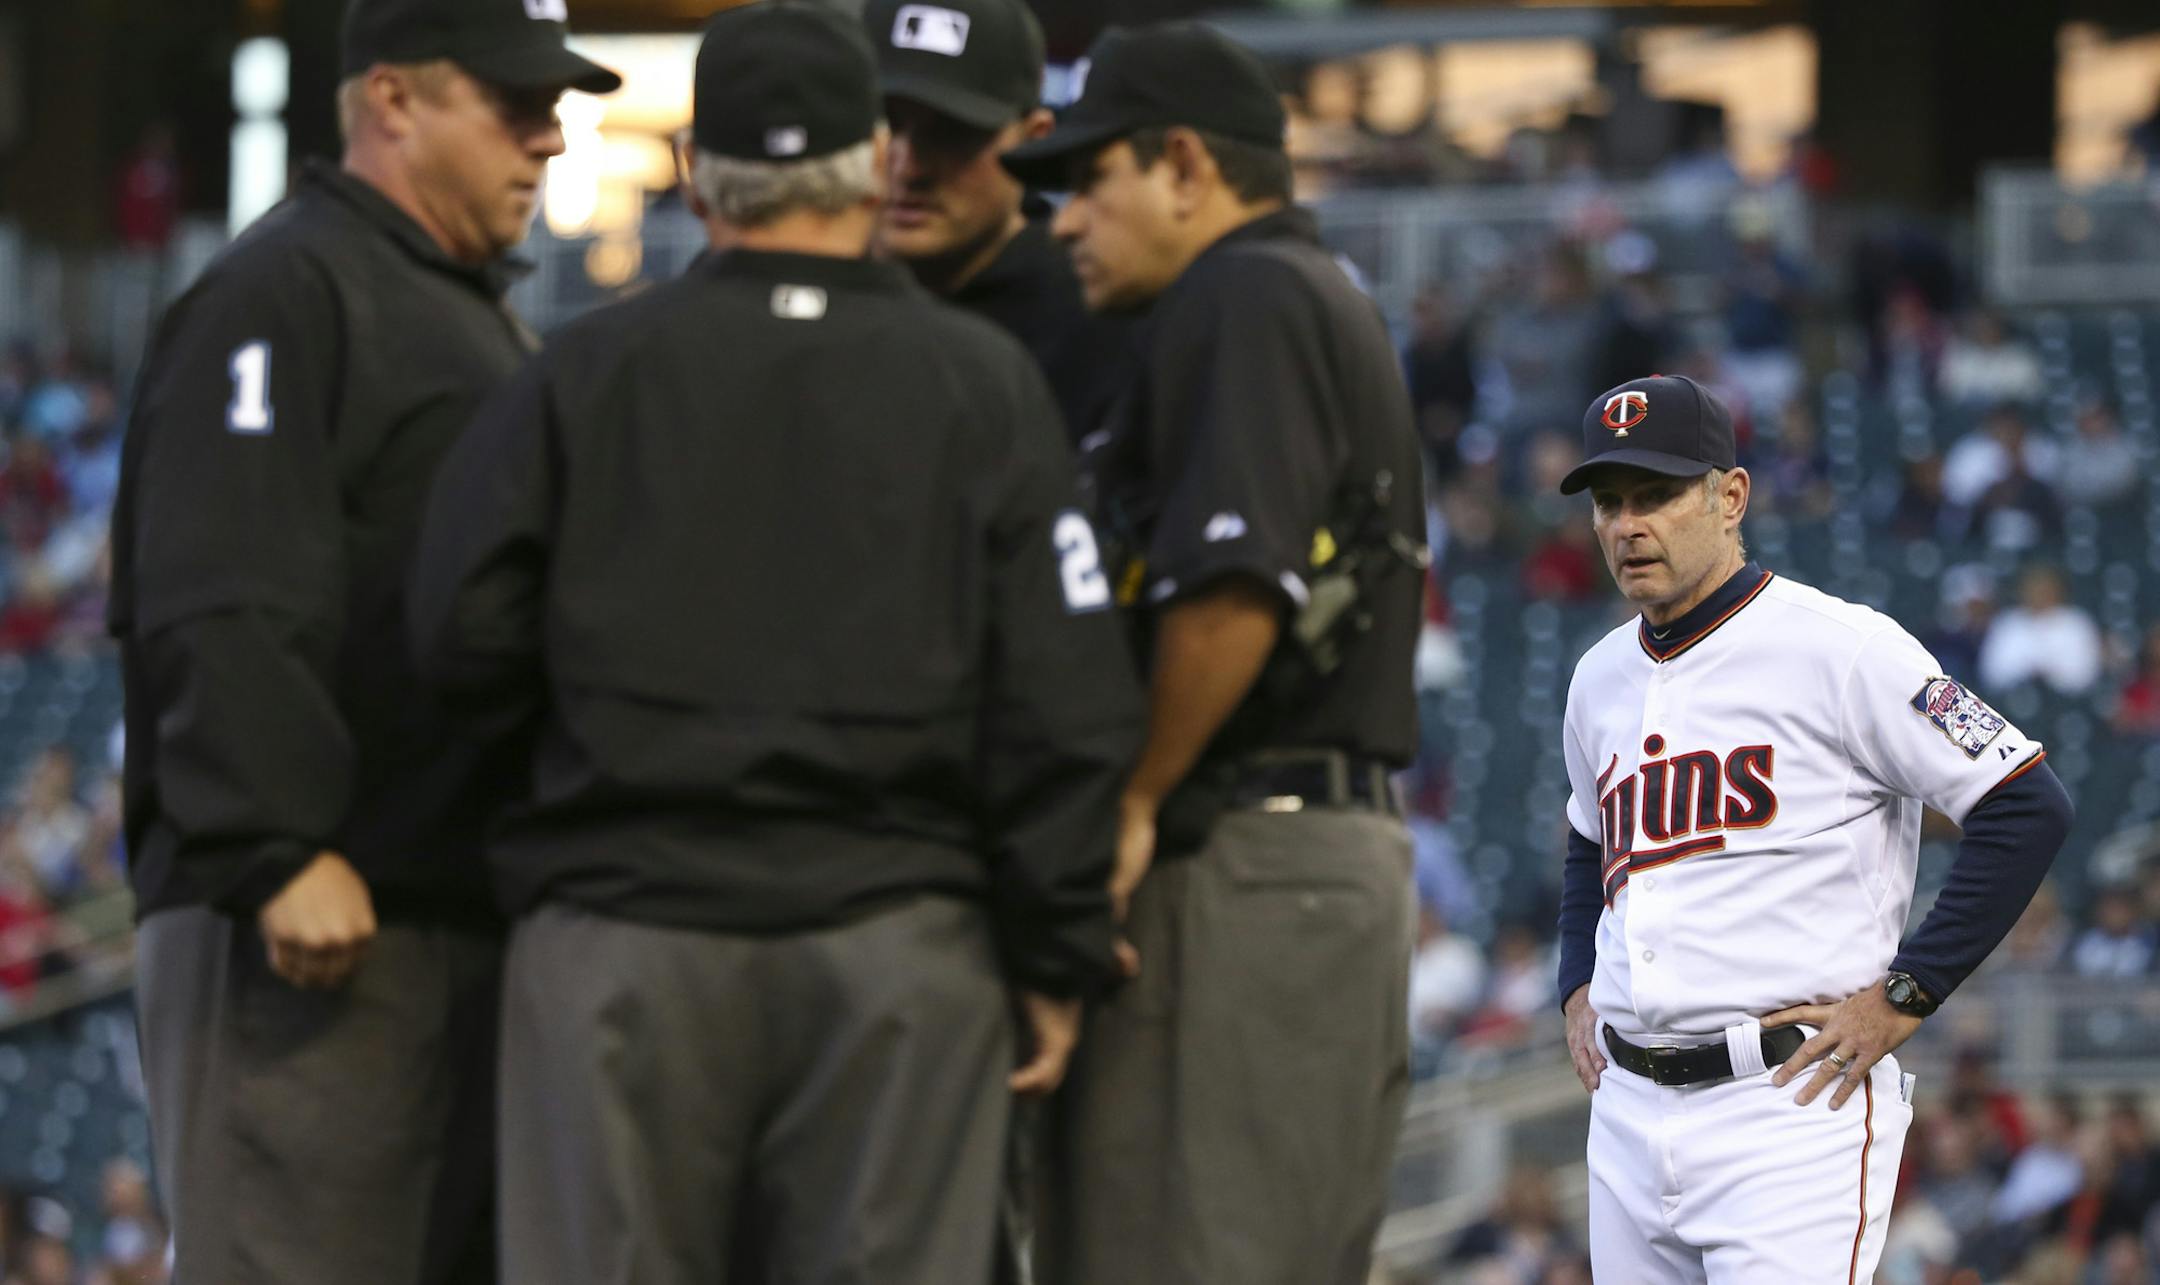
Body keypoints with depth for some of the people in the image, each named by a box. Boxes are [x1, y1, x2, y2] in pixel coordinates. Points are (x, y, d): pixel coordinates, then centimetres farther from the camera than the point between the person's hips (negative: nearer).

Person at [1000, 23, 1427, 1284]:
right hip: (1356, 839, 11)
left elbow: (1232, 591, -23)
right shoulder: (1335, 305, 22)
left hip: (1238, 870, -11)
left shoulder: (1239, 300, -10)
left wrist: (1136, 803, -13)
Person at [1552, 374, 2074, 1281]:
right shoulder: (1601, 679, 16)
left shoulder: (1840, 648, -7)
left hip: (1793, 1101, -7)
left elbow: (2028, 809, -10)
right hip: (1629, 1111, 7)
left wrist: (1905, 994, -12)